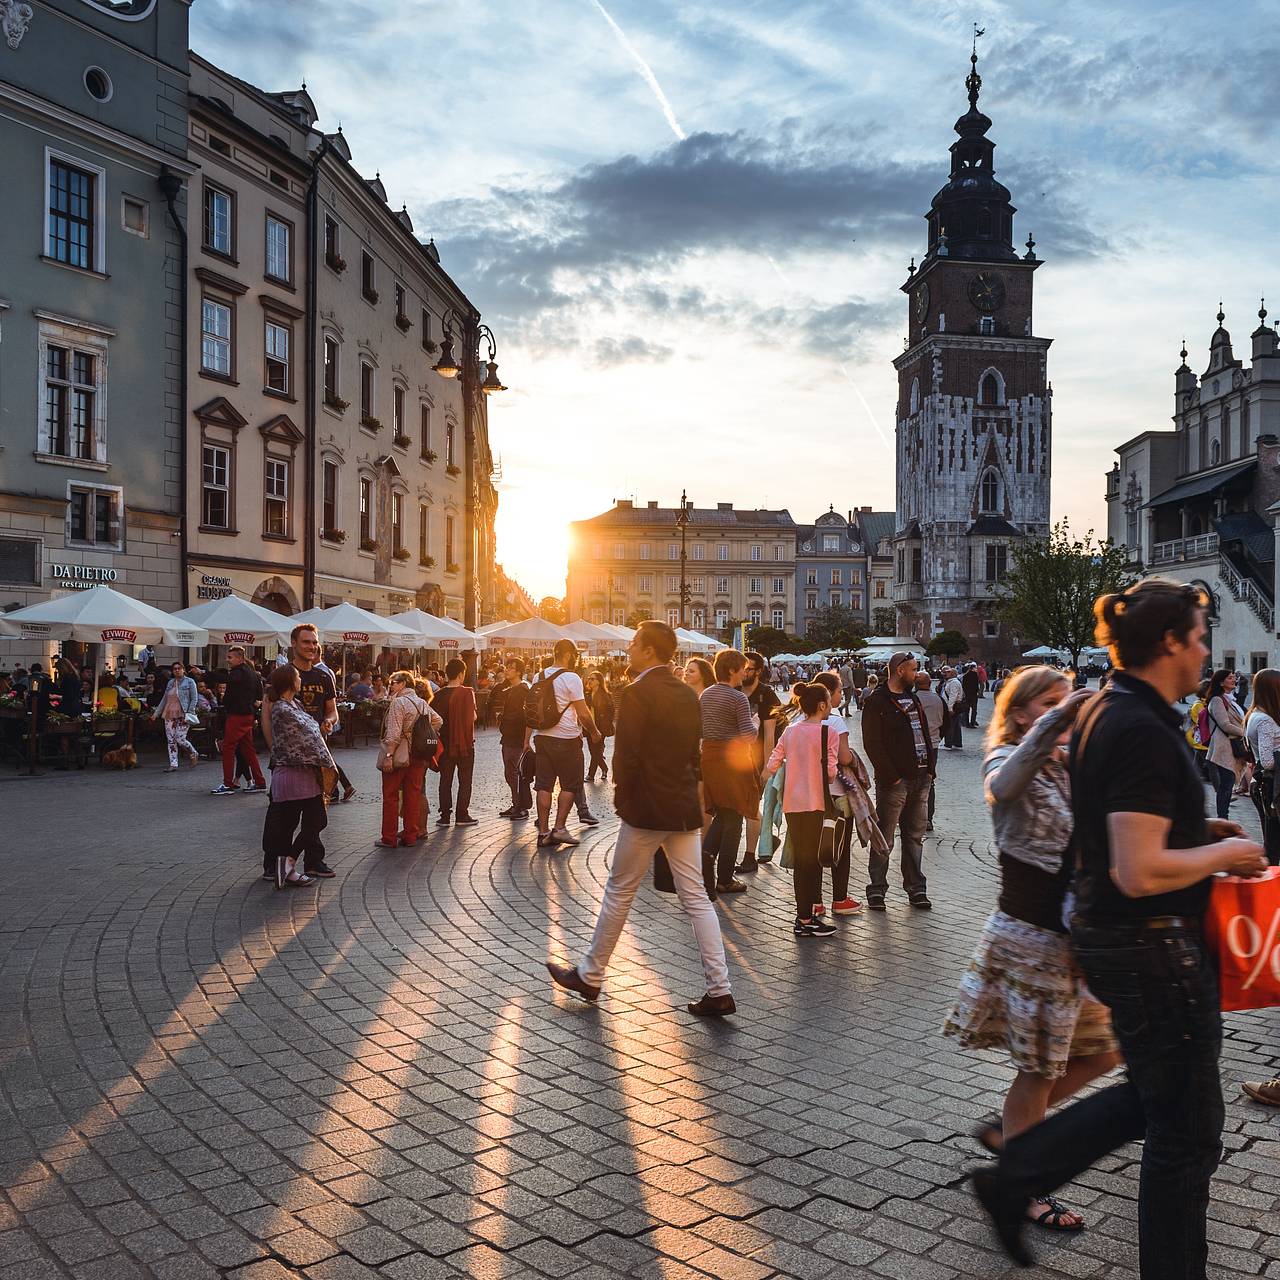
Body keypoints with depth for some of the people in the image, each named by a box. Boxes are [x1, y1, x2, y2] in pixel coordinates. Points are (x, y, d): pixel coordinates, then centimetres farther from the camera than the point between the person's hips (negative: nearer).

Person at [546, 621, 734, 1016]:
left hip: (646, 808, -7)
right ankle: (719, 990, 5)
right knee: (696, 898, 7)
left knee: (619, 892, 8)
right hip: (686, 808, 7)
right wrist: (685, 790, 16)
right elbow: (695, 751, 13)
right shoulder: (687, 694, 9)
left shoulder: (637, 693, -14)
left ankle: (590, 975, 22)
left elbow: (626, 754, -17)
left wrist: (622, 796, -3)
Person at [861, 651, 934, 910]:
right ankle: (876, 890, 7)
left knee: (915, 836, 13)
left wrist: (930, 767, 7)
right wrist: (892, 776, -16)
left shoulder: (912, 699, 18)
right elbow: (872, 744, -13)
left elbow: (925, 735, 20)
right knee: (884, 839, -1)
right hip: (894, 781, -7)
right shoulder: (877, 701, -7)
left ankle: (916, 888, 21)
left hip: (921, 779, 7)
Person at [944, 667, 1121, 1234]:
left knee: (1101, 1051, 14)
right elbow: (1007, 785, -36)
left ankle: (1007, 1129, 31)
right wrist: (1054, 723, -45)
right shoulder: (1006, 760, -9)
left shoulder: (1073, 766, 13)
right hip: (1029, 935, -8)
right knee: (1039, 1067, 2)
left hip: (1076, 935, 8)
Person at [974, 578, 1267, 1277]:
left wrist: (1198, 830, 11)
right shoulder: (1144, 733, -24)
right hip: (1154, 949, -10)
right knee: (1186, 1133, 7)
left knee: (1154, 1098, 24)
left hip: (1105, 933, 10)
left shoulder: (1103, 712, 7)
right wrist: (1223, 854, -14)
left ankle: (1013, 1178, 27)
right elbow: (1141, 873, -29)